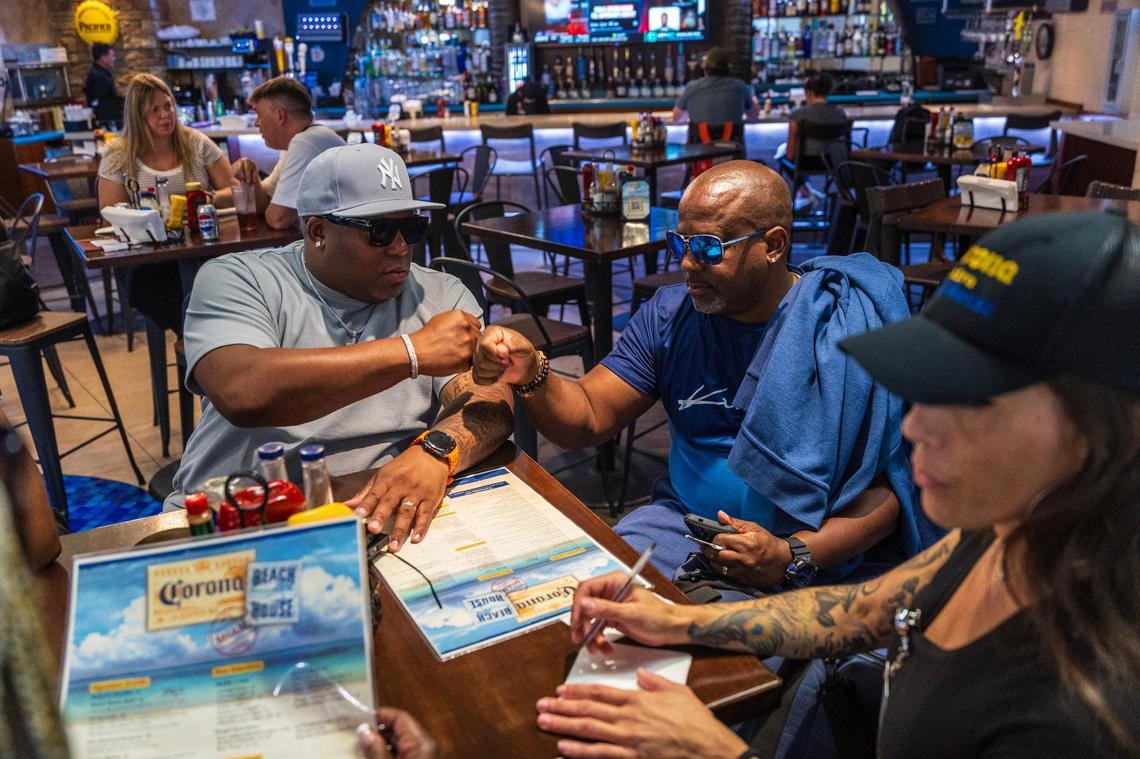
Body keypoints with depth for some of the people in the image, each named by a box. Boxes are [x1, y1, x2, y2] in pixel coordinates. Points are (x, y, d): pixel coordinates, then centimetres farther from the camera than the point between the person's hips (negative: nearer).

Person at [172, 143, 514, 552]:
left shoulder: (442, 295, 7)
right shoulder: (236, 280, -1)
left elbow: (491, 403, -5)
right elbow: (242, 394, -21)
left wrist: (434, 452, -28)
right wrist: (413, 352, -21)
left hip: (390, 518, 2)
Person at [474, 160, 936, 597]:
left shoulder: (848, 329, -11)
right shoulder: (671, 316, 4)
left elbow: (886, 489, -9)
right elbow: (588, 422, 1)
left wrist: (793, 557, -22)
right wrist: (532, 376, -19)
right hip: (679, 522, 5)